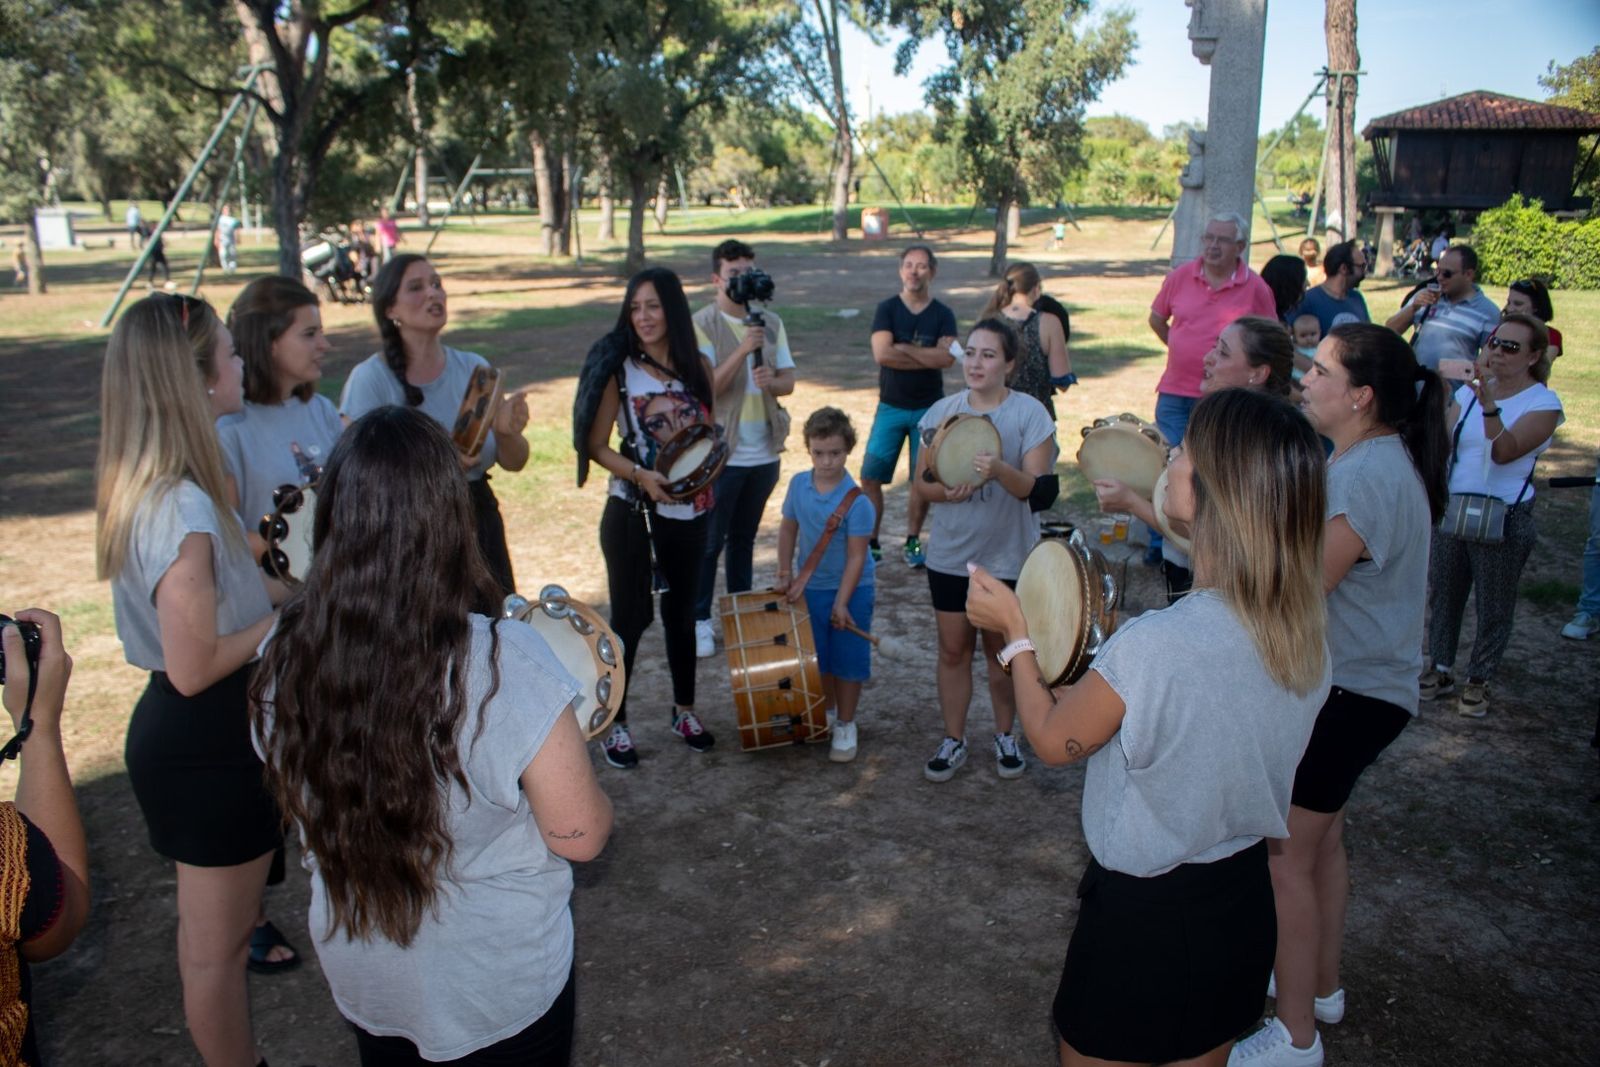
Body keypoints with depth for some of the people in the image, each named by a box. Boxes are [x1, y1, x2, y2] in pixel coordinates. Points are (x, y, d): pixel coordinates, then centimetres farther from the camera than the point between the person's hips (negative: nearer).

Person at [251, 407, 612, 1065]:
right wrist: (564, 756, -1)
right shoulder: (505, 667, -31)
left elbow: (302, 803, 2)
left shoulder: (282, 657, -16)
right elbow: (580, 836, -20)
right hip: (499, 986, -3)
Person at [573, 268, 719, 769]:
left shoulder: (699, 366, 1)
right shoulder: (619, 368, -9)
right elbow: (596, 446, -9)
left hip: (691, 510, 4)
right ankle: (616, 722, 19)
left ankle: (685, 710, 34)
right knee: (629, 615, 3)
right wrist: (641, 474, -23)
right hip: (632, 511, -4)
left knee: (682, 611, 17)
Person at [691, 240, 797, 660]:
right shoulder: (703, 325, -9)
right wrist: (743, 349, -27)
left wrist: (771, 381, -18)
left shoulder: (771, 323, 6)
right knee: (709, 541, 4)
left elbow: (789, 381, 5)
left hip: (764, 452, 5)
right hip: (721, 453, -5)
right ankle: (700, 620, 16)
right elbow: (707, 388, -17)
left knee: (744, 538, 17)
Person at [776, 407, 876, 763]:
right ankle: (827, 712, 39)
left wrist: (842, 602, -21)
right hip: (810, 587, 4)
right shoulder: (799, 484, -6)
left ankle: (845, 725, 23)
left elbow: (856, 556, -18)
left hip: (851, 590, -4)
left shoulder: (856, 500, -21)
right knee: (819, 658, 18)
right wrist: (786, 573, 4)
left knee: (848, 661, 7)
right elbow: (789, 528, 8)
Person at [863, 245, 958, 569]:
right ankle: (870, 543, 7)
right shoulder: (887, 310, -1)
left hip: (929, 408, 1)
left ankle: (912, 543, 21)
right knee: (871, 477, -4)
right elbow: (881, 354, -17)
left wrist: (903, 349, -15)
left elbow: (947, 357, -16)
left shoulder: (943, 315, 1)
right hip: (890, 407, -1)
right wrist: (927, 358, -13)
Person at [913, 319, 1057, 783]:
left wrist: (1001, 471, -35)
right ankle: (953, 740, 27)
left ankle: (1005, 736, 34)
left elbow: (1041, 490, -16)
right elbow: (920, 482, 2)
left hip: (1009, 558, -2)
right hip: (950, 556, 2)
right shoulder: (943, 411, -1)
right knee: (953, 649, 10)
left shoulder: (1030, 414, -10)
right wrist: (948, 491, -20)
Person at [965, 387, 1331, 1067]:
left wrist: (1014, 630, -2)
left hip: (1143, 915, -6)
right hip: (1244, 903, 6)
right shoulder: (1306, 635, -11)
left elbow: (1053, 742, -14)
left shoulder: (1154, 645, -32)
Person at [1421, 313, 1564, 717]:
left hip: (1504, 517, -4)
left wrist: (1490, 406, -37)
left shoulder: (1543, 403, -9)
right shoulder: (1470, 390, 6)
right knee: (1442, 593, 12)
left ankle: (1478, 681, 19)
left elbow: (1505, 452, -25)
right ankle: (1440, 670, 26)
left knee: (1494, 604, 6)